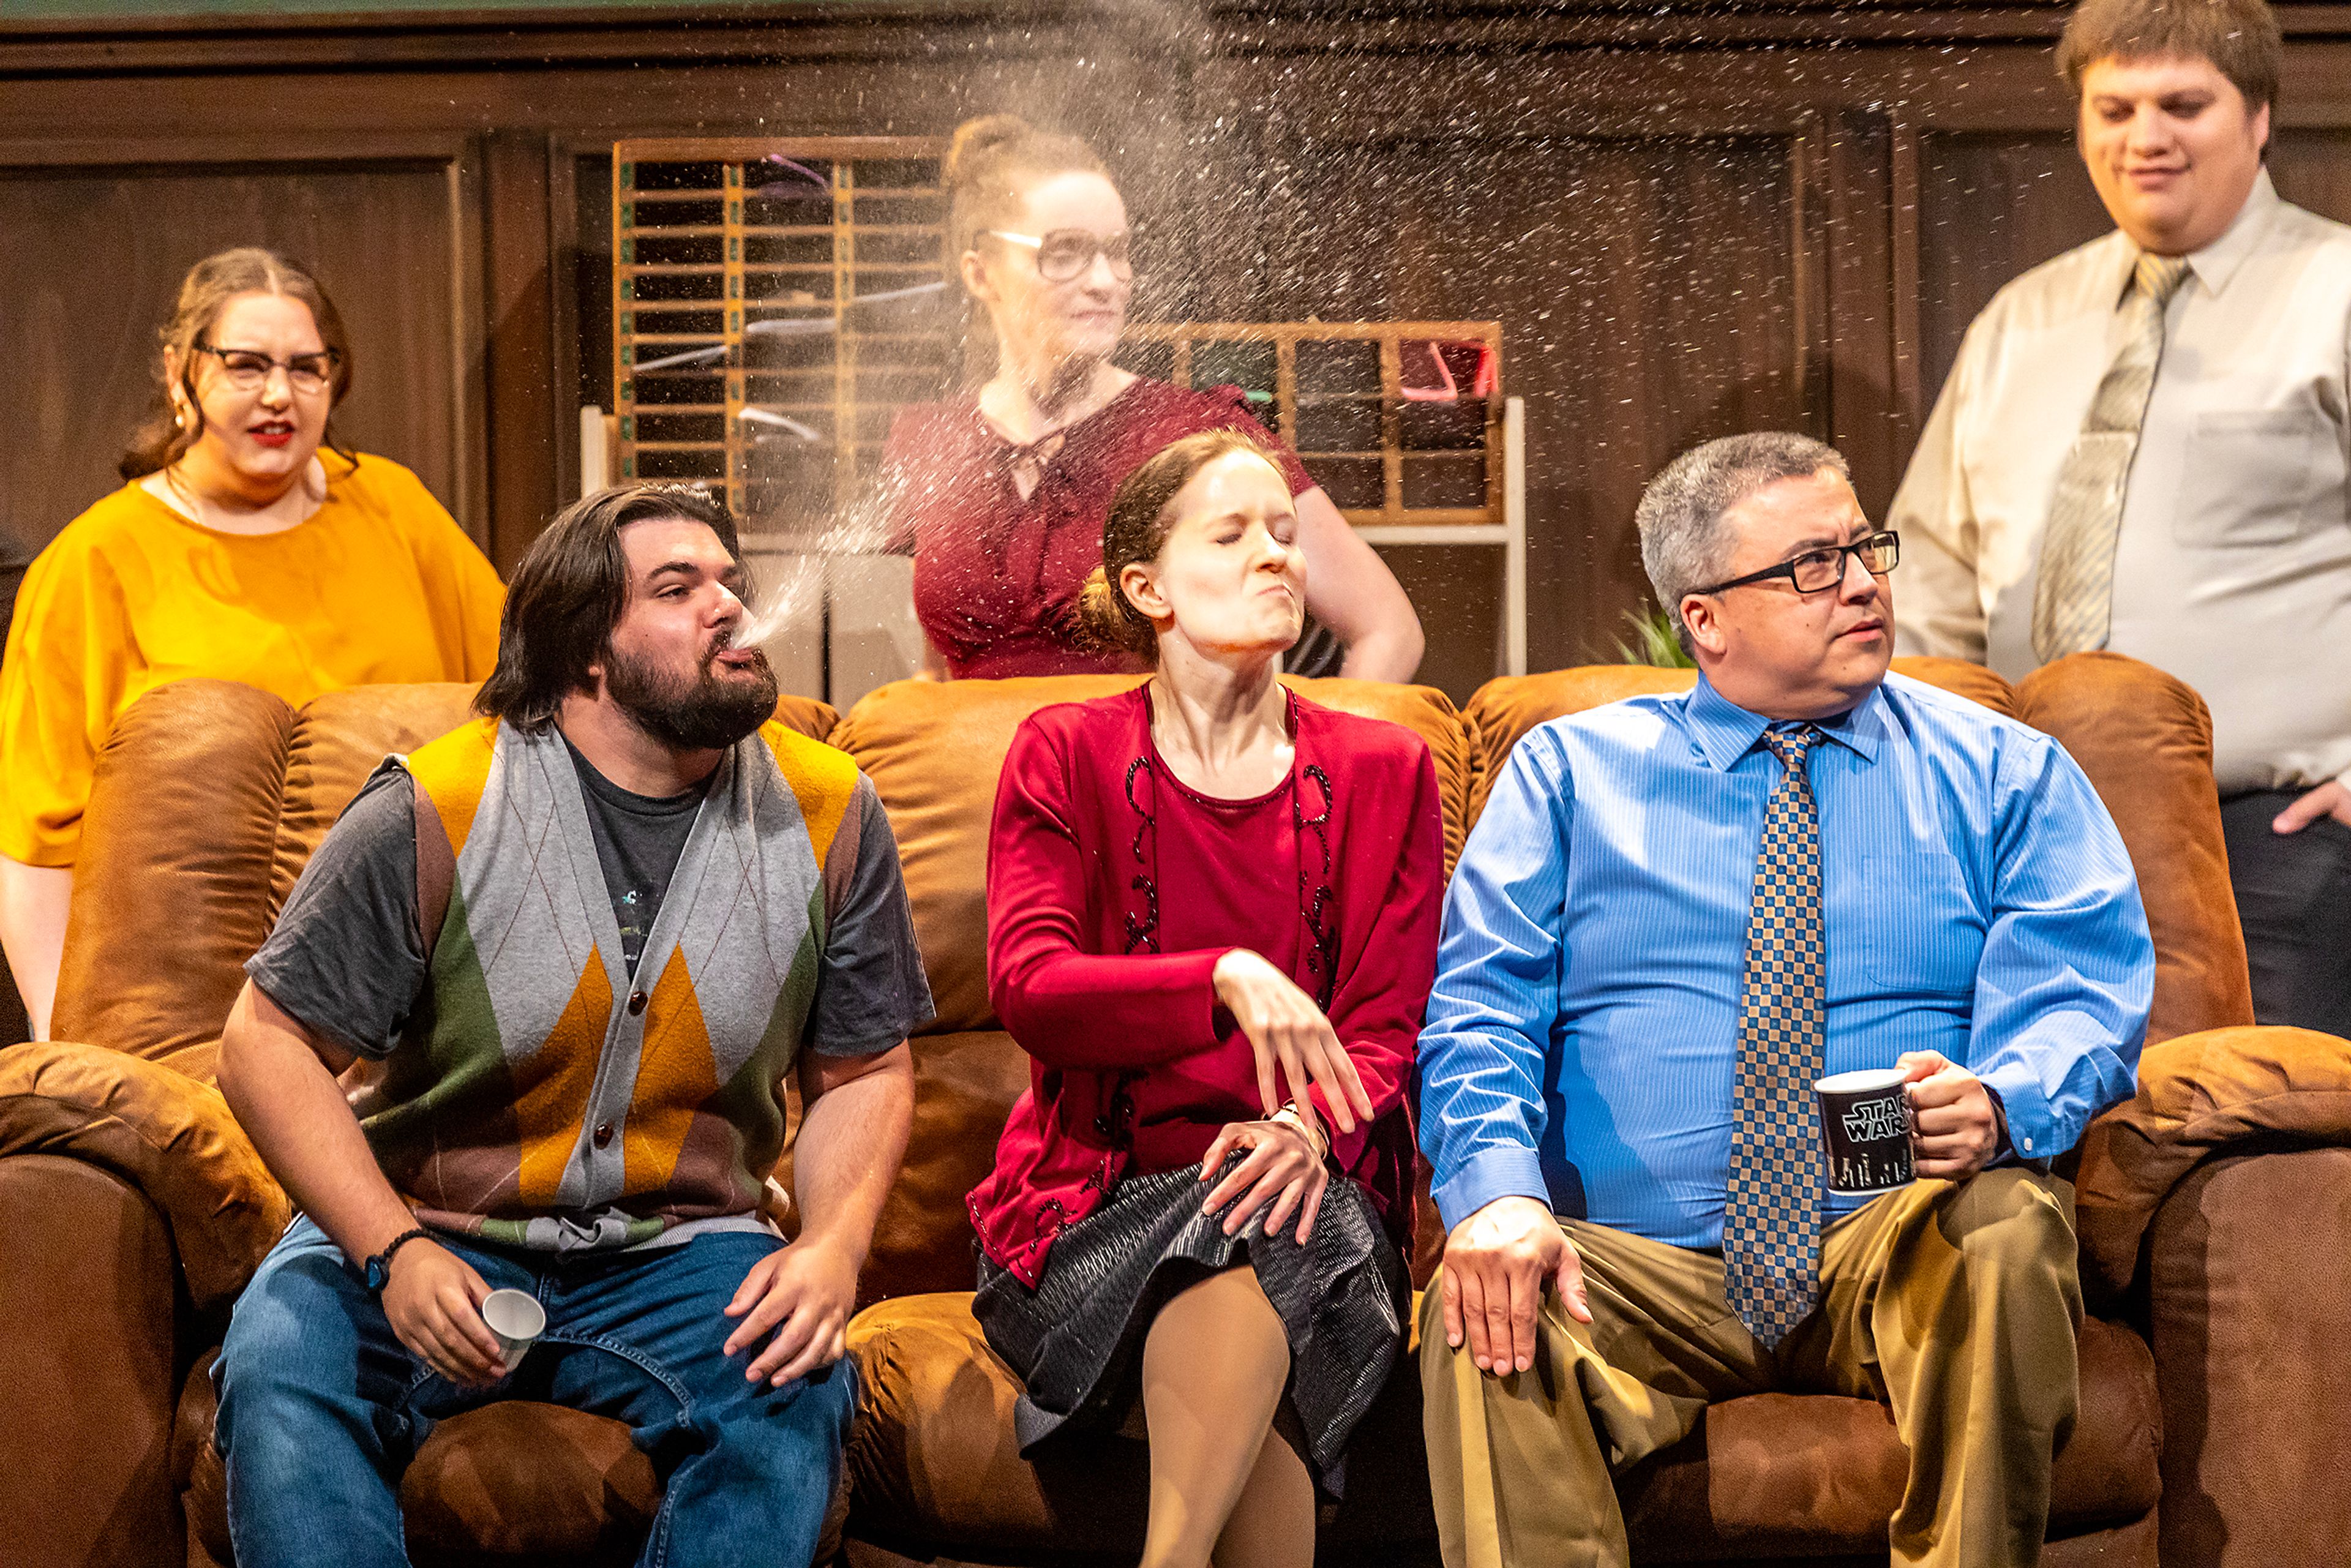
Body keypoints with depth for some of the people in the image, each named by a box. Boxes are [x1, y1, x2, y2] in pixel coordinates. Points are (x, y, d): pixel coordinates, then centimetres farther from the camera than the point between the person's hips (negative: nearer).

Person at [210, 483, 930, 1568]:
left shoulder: (827, 814, 0)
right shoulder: (435, 812, -11)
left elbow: (862, 1072, 9)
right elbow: (271, 1042, -7)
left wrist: (835, 1245, -11)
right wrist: (395, 1254, -19)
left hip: (677, 1250, 2)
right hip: (432, 1238, -1)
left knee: (795, 1391, -29)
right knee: (280, 1369, -30)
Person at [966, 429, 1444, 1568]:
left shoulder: (1382, 771, 12)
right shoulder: (1065, 756, 7)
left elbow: (1387, 1032, 4)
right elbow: (1027, 985, -9)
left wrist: (1309, 1126, -20)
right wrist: (1226, 978, -27)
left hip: (1305, 1195, 1)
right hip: (1100, 1198, -1)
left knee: (1266, 1230, -35)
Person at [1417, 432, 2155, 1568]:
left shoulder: (2005, 773, 13)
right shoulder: (1567, 772, 13)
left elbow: (2084, 996, 1)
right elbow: (1481, 1008, 2)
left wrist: (1998, 1102, -24)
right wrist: (1496, 1184, -20)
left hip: (1905, 1262, 1)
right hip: (1633, 1270, -1)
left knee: (2009, 1222, -33)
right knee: (1482, 1313, -32)